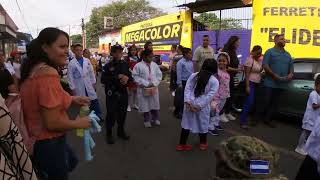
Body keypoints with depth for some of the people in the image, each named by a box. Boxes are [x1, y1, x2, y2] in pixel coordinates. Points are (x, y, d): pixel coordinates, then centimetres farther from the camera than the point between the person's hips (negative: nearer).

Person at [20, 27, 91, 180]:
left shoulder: (33, 69, 1)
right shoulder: (49, 73, -28)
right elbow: (52, 123, -29)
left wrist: (71, 100, 5)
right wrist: (79, 123, -12)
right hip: (48, 143, -9)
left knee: (71, 162, 31)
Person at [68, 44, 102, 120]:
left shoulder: (87, 61, 0)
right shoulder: (71, 63, -8)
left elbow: (91, 72, 6)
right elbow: (70, 77, -6)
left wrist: (93, 83, 6)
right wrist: (73, 89, -6)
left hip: (89, 86, 3)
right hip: (79, 88, -2)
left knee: (95, 102, 9)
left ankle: (98, 117, 26)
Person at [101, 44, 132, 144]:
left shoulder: (125, 64, 7)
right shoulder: (108, 66, -5)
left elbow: (131, 77, 11)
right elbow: (103, 80, -15)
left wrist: (127, 78, -12)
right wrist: (117, 77, -20)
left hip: (123, 93, 4)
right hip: (112, 94, -4)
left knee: (122, 113, 13)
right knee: (111, 114, 1)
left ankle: (121, 131, 33)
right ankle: (109, 134, 20)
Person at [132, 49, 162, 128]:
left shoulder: (155, 65, 4)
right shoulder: (138, 66, -8)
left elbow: (159, 75, 5)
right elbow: (136, 77, -13)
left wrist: (154, 83, -9)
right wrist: (146, 83, -17)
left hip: (154, 88, 4)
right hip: (143, 89, -3)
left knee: (155, 104, 13)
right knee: (145, 105, 6)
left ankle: (155, 119, 31)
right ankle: (147, 120, 22)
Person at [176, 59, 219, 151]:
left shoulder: (193, 75, 6)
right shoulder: (215, 81, -3)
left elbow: (187, 88, -2)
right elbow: (209, 96, -12)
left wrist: (188, 102, -7)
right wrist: (199, 106, -13)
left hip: (190, 104, 3)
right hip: (202, 107, -3)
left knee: (186, 123, 13)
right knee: (203, 125, 17)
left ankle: (182, 144, 23)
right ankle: (203, 143, 37)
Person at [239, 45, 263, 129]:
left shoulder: (261, 59, 9)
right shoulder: (250, 60, -12)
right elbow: (247, 73, -16)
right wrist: (247, 86, -19)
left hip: (257, 83, 7)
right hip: (251, 82, -7)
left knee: (253, 102, 8)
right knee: (249, 102, -13)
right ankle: (243, 122, -8)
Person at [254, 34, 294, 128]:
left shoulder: (288, 54, 17)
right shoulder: (270, 52, -1)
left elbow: (291, 67, 21)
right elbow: (265, 65, -11)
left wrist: (291, 74, -2)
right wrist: (275, 75, -18)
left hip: (281, 84, 6)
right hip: (270, 82, -6)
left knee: (274, 103, 9)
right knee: (265, 101, -5)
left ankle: (268, 119, 19)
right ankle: (256, 118, 6)